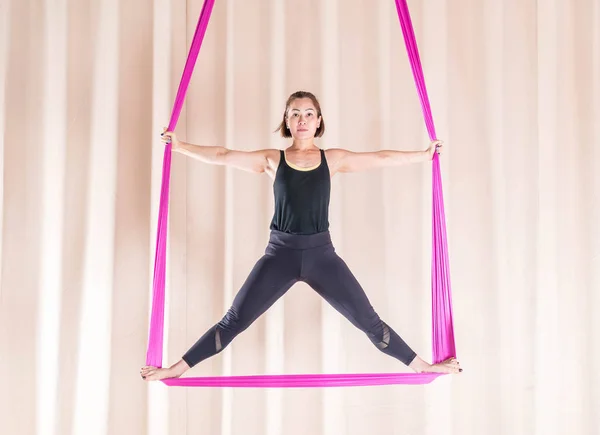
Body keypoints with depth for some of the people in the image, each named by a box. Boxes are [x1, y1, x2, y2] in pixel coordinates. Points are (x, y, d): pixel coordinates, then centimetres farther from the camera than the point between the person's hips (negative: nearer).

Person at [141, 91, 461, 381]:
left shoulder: (333, 159, 4)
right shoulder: (271, 160, 2)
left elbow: (381, 158, 6)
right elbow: (222, 156, 1)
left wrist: (424, 155, 8)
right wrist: (179, 146, 0)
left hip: (321, 252, 0)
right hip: (280, 253, 0)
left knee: (367, 319, 3)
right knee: (234, 321, 0)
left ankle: (420, 365, 17)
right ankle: (179, 367, 12)